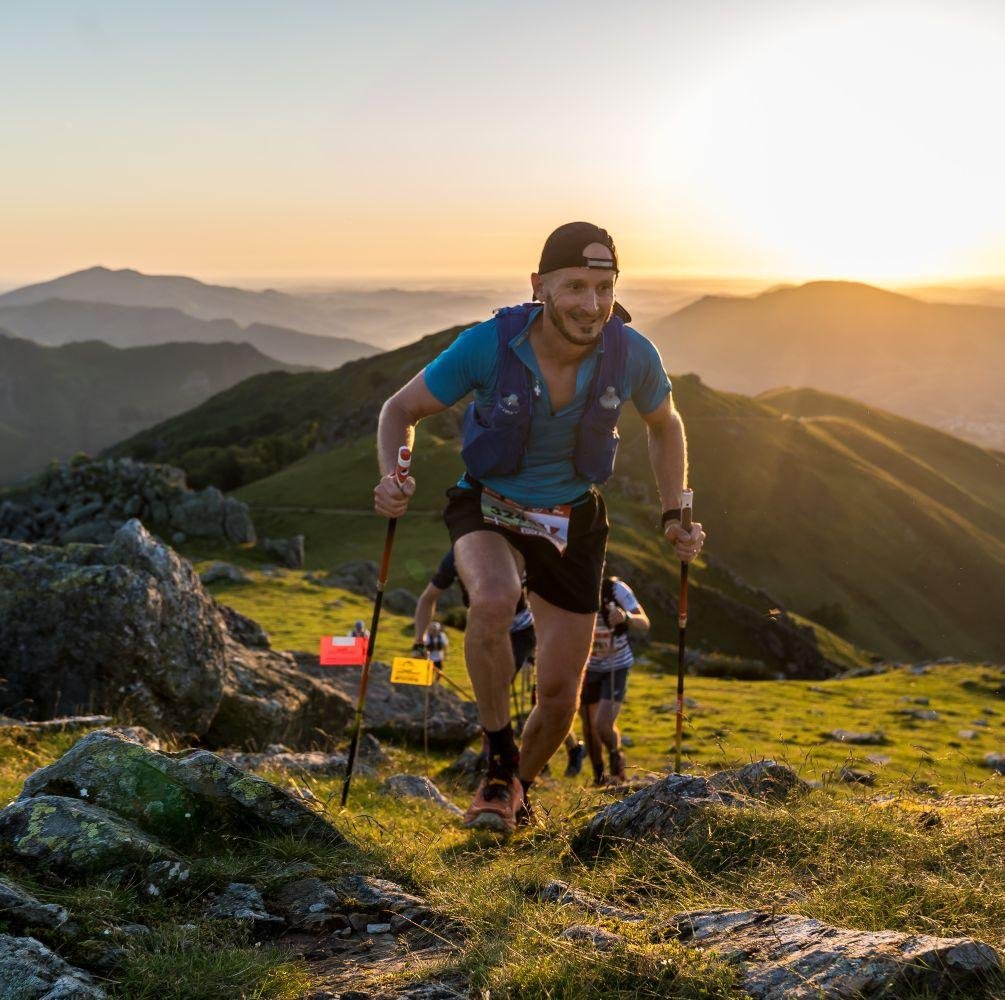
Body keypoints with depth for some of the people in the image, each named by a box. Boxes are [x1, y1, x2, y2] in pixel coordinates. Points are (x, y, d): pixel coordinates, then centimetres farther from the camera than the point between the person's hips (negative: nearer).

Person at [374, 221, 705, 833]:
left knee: (561, 695, 3)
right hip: (489, 509, -2)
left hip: (573, 523, 2)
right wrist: (392, 479, -30)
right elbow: (402, 410, -11)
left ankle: (519, 787, 37)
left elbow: (665, 426, 4)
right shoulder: (489, 345, -26)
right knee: (494, 599, -37)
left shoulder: (632, 355, -20)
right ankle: (499, 763, -13)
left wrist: (675, 517, -4)